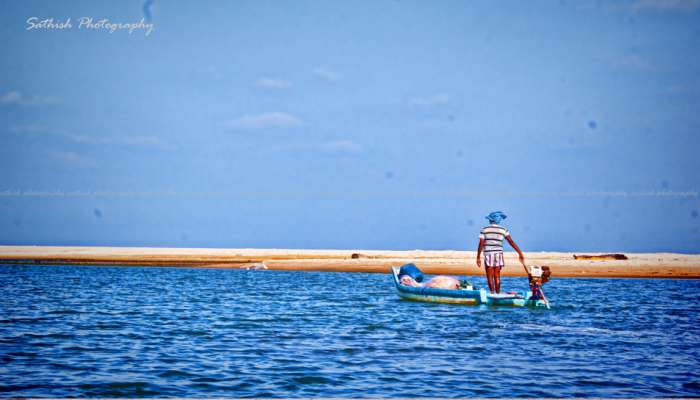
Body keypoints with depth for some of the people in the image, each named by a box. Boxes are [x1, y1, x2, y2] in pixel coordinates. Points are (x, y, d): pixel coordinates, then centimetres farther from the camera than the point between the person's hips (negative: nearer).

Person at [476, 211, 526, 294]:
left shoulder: (484, 230, 0)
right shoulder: (503, 230, 3)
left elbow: (481, 244, -4)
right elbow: (512, 242, -1)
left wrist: (478, 258, 0)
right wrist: (520, 253, 1)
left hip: (488, 254, -2)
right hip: (499, 254, 2)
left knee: (490, 276, 0)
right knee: (497, 276, 9)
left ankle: (492, 293, -8)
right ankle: (498, 294, 7)